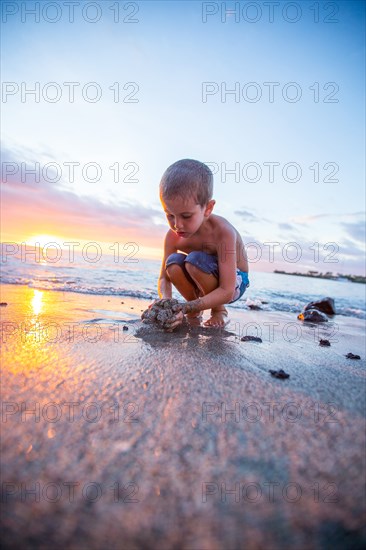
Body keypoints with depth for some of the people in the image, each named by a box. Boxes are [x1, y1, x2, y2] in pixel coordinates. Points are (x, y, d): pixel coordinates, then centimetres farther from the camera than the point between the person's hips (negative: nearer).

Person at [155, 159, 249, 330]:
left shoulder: (222, 232, -33)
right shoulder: (173, 236, -17)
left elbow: (226, 292, -34)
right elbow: (164, 278, -11)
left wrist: (185, 307, -43)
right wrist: (166, 300, -35)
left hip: (234, 282, -4)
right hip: (204, 282, 5)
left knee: (196, 259, -33)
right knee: (173, 262, -25)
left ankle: (219, 310, -6)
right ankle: (195, 312, -2)